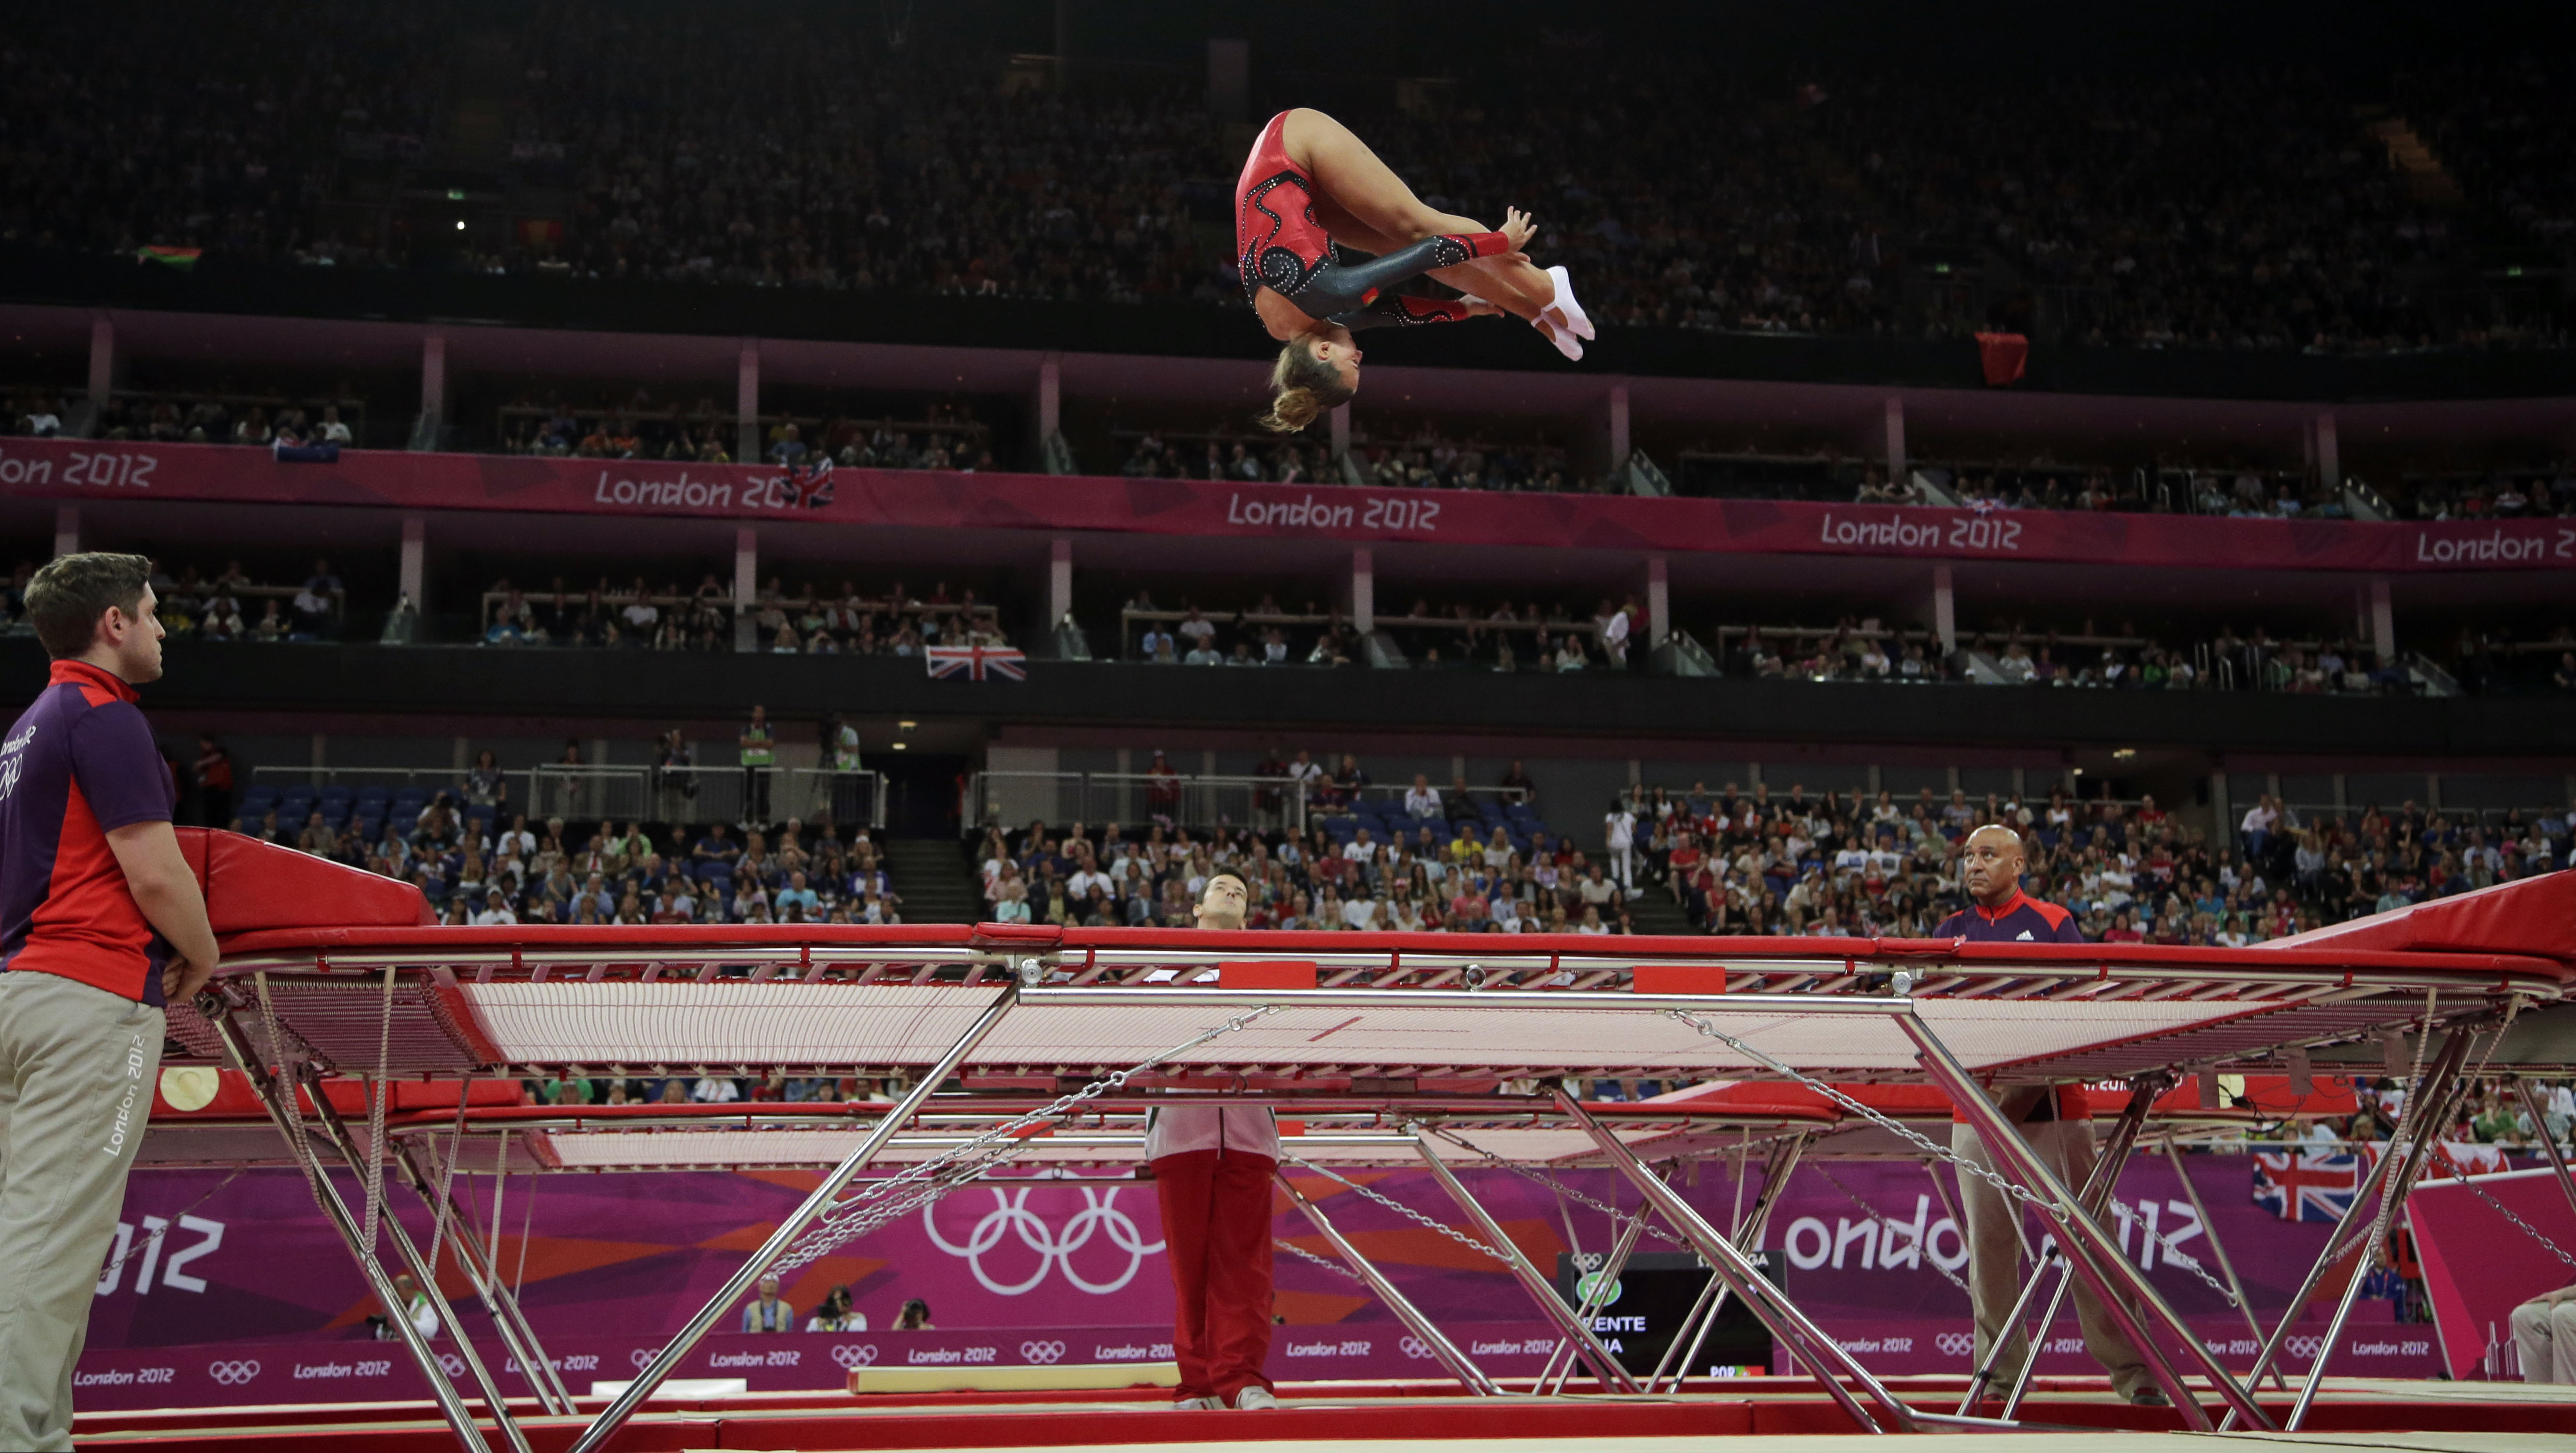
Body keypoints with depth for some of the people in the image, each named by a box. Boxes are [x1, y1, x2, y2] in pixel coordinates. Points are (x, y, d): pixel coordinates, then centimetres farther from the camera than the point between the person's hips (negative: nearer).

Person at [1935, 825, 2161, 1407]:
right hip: (1978, 1107, 3)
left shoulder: (2054, 925, 5)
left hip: (2052, 1103, -3)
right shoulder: (1949, 932, 13)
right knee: (1988, 1239, 4)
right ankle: (2001, 1367, 13)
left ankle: (2129, 1367, 0)